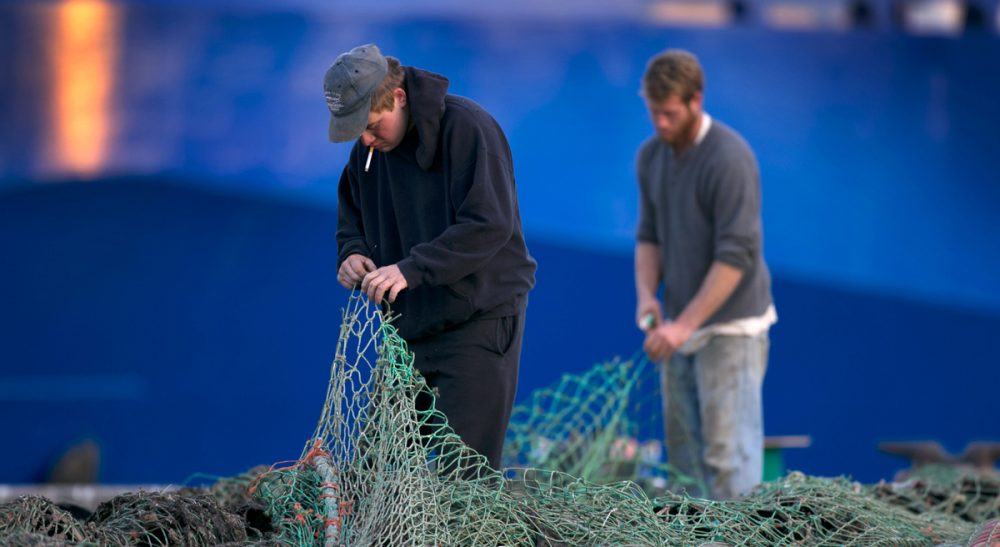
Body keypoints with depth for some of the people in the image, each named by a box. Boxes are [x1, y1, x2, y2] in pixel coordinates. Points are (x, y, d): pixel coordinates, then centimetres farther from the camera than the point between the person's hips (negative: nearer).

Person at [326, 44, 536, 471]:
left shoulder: (466, 128, -17)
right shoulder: (368, 148, 6)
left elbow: (489, 224, -25)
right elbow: (352, 212, 21)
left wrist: (411, 269, -32)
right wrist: (352, 252, -4)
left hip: (477, 322, -7)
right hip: (407, 324, 7)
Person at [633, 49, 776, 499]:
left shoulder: (730, 158, -19)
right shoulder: (650, 156, 6)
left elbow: (736, 255, -22)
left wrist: (685, 324, -25)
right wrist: (647, 295, -7)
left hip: (730, 327, -8)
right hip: (681, 326, 8)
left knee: (728, 450, -9)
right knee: (683, 446, 9)